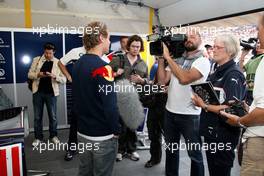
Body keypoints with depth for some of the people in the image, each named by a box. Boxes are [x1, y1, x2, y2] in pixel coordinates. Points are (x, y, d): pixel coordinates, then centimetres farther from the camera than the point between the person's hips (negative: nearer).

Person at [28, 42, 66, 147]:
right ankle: (38, 137, 24)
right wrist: (38, 74, -16)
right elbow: (29, 74, 4)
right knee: (37, 116, 9)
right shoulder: (36, 60, 4)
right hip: (38, 92, 2)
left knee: (53, 116, 8)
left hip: (51, 93, -1)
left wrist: (54, 76, -22)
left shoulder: (58, 63, -1)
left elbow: (64, 80, -4)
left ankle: (53, 136, 26)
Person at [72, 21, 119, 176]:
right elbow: (110, 106, -23)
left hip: (82, 132, 8)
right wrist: (116, 130, -11)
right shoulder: (102, 67, -21)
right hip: (103, 136, -8)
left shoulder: (78, 64, 5)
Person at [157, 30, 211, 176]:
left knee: (194, 153, 11)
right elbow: (162, 80, -1)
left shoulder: (203, 61, -10)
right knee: (171, 149, 21)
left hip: (190, 115, -5)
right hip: (170, 112, 6)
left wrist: (167, 57, -21)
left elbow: (184, 78, -27)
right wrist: (160, 59, -7)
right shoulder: (176, 60, 6)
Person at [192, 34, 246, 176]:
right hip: (211, 132, 8)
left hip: (223, 136, -8)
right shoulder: (218, 72, 9)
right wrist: (199, 99, 0)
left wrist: (204, 106, -18)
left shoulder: (234, 75, -17)